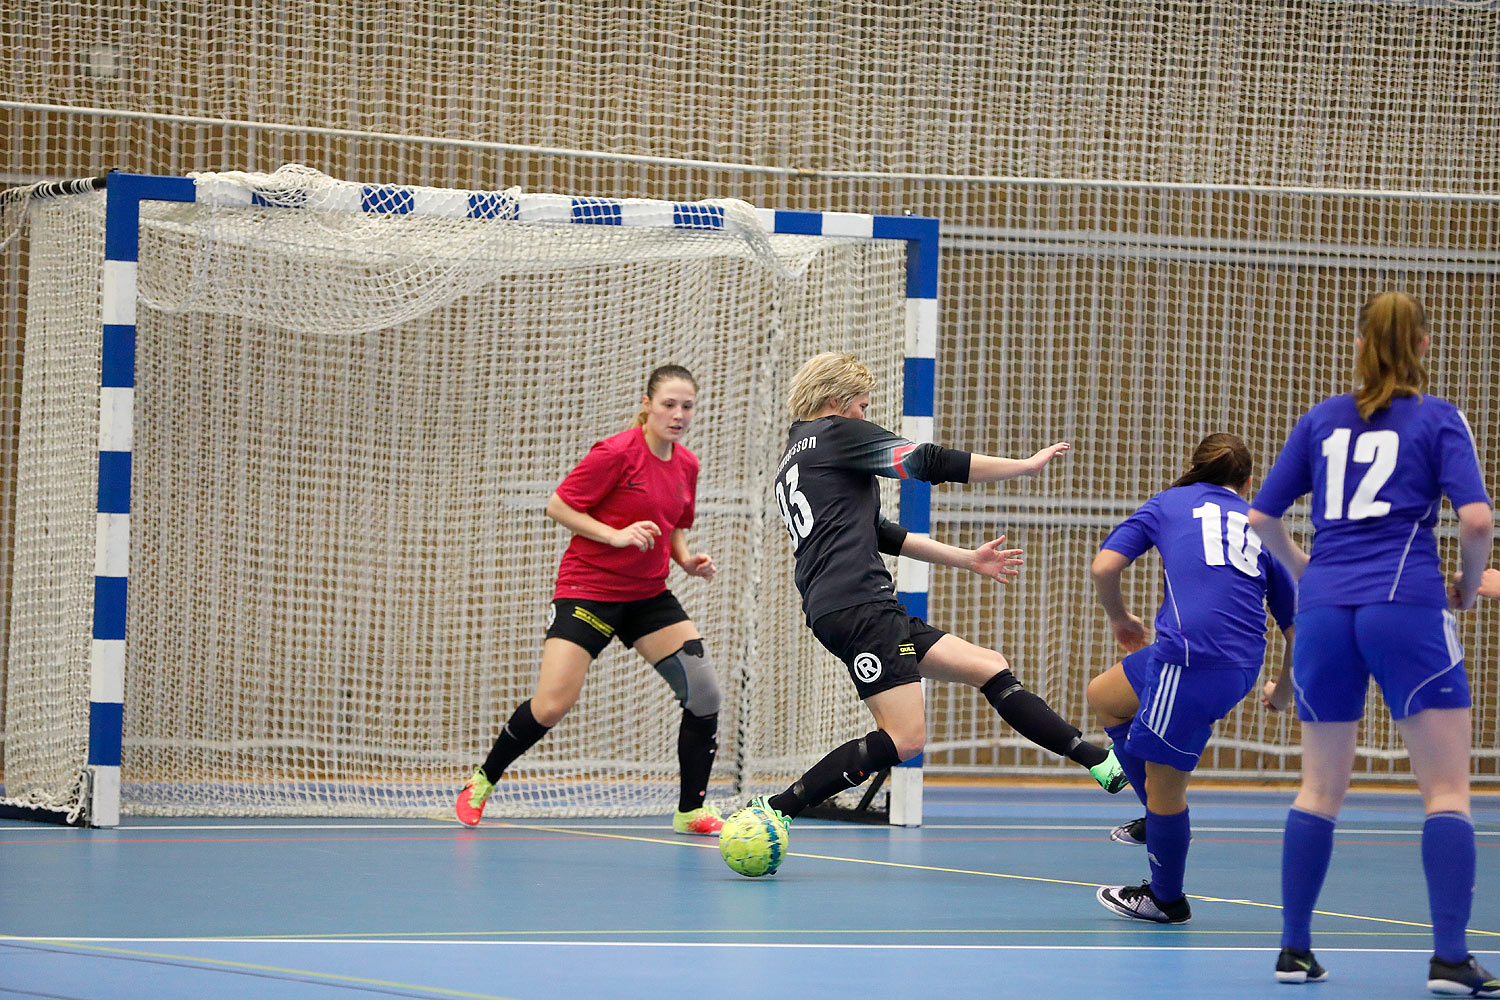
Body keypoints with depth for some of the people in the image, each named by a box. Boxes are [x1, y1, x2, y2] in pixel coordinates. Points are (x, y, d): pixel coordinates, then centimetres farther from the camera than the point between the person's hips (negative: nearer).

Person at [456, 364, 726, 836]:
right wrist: (616, 535, -23)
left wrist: (687, 559, 1)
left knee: (704, 693, -8)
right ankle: (482, 783, 11)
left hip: (649, 594, 6)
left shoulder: (686, 465, 6)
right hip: (588, 589, -6)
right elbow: (558, 506, -13)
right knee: (552, 705, -14)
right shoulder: (616, 453, -16)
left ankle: (692, 810, 5)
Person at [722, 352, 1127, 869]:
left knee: (990, 669, 10)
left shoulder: (794, 462, 29)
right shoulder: (835, 433, 1)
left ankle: (1100, 763, 8)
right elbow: (929, 462, -5)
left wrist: (967, 558, 30)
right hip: (856, 606, -10)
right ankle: (776, 808, -17)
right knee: (904, 737, -18)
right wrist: (1027, 464, 4)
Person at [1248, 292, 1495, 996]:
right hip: (1407, 607, -4)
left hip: (1325, 610, 4)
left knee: (1320, 789, 14)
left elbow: (1261, 519, 13)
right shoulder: (1437, 419, 3)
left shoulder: (1320, 421, 13)